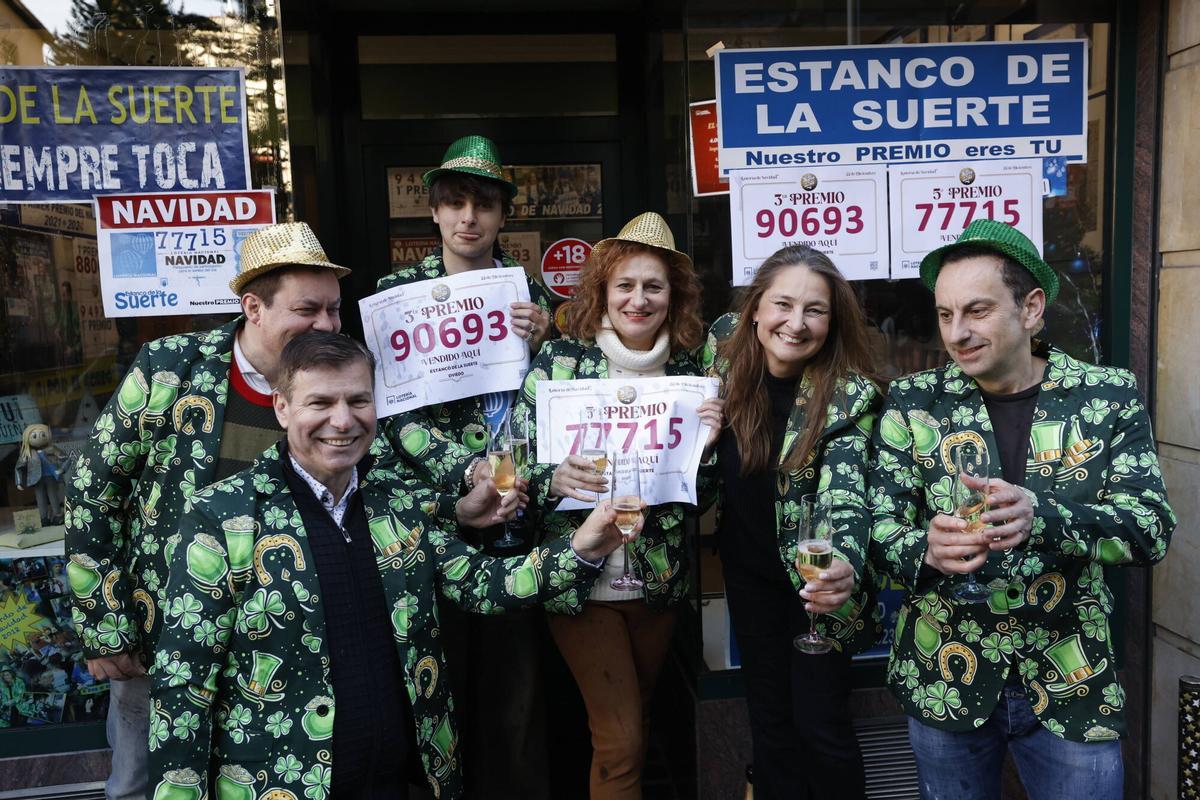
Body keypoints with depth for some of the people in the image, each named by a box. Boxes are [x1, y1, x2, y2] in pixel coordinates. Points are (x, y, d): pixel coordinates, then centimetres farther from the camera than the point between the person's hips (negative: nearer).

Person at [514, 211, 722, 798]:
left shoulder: (688, 370, 0)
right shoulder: (559, 360, -9)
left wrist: (707, 442, -15)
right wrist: (553, 481, -29)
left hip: (659, 577, 4)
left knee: (637, 718, 21)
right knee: (619, 738, 2)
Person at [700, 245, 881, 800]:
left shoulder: (850, 394, -23)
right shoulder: (724, 344, -12)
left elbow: (845, 497, -35)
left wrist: (845, 567, -53)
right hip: (748, 567, 4)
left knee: (820, 722, 6)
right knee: (768, 713, 18)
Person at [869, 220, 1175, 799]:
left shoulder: (1108, 396, -4)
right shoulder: (914, 401, -5)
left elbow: (1152, 528, -12)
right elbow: (879, 527, -6)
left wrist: (1041, 515, -31)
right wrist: (925, 551, -29)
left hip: (1073, 685, 0)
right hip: (944, 679, 1)